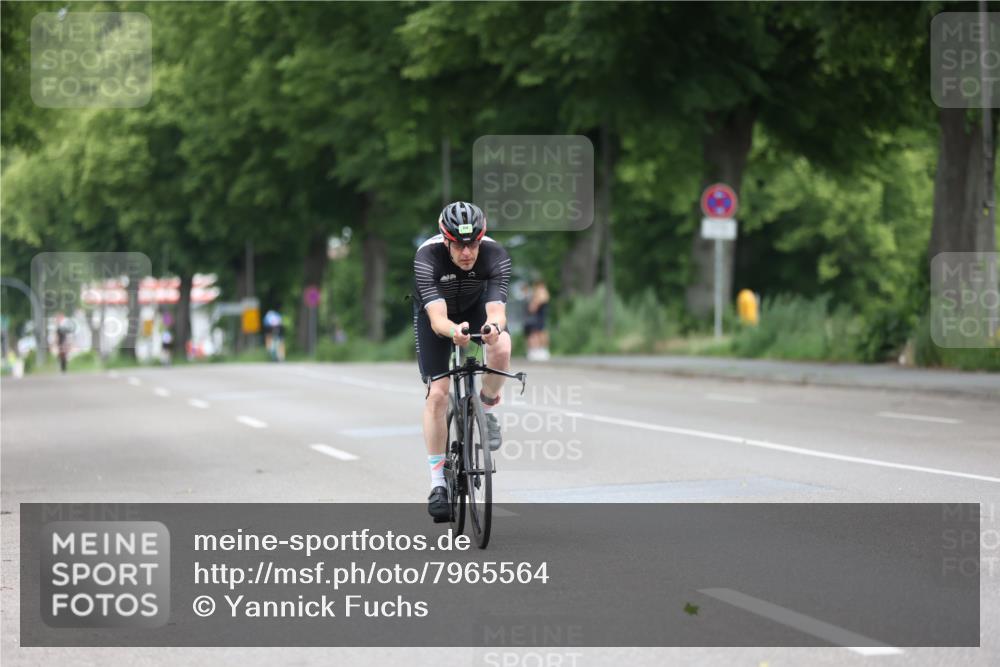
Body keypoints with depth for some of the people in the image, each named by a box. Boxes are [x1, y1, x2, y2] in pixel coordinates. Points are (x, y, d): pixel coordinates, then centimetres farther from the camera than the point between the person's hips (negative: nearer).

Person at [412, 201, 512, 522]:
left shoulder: (496, 255, -31)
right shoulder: (427, 257, -35)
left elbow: (496, 310, -40)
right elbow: (437, 319, -43)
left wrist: (494, 326, -63)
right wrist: (453, 331, -65)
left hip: (477, 306, 1)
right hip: (436, 313, -1)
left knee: (501, 349, -32)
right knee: (437, 393, -12)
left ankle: (487, 410, -3)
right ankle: (437, 483, -2)